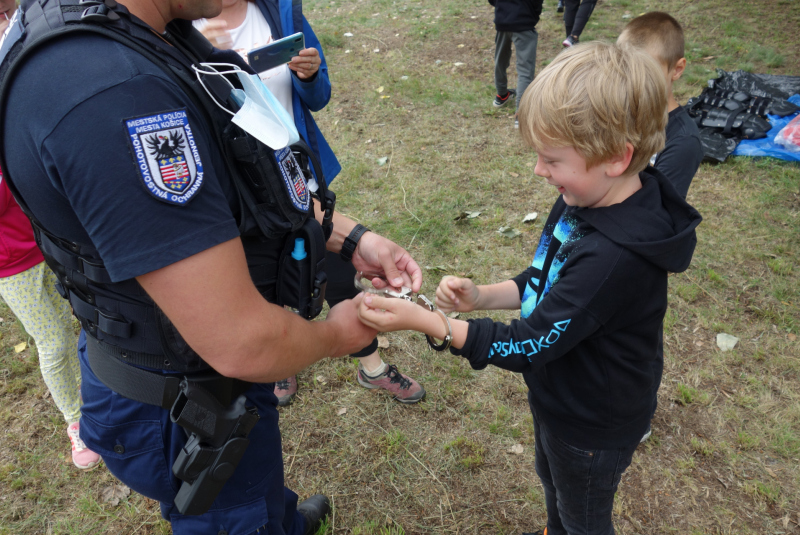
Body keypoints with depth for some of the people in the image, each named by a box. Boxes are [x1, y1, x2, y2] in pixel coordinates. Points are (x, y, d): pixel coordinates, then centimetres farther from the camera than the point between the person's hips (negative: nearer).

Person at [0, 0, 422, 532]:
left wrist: (353, 239, -1)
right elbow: (244, 343, -36)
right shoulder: (111, 94, -37)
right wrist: (334, 336, -15)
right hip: (191, 413, -9)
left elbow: (255, 185, 6)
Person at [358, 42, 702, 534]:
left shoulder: (614, 258, -40)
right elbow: (545, 283, 2)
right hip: (562, 397, 8)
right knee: (553, 482, 35)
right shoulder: (585, 200, -12)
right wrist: (482, 297, -14)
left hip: (592, 426, -8)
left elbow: (526, 346, -33)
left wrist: (422, 320, -32)